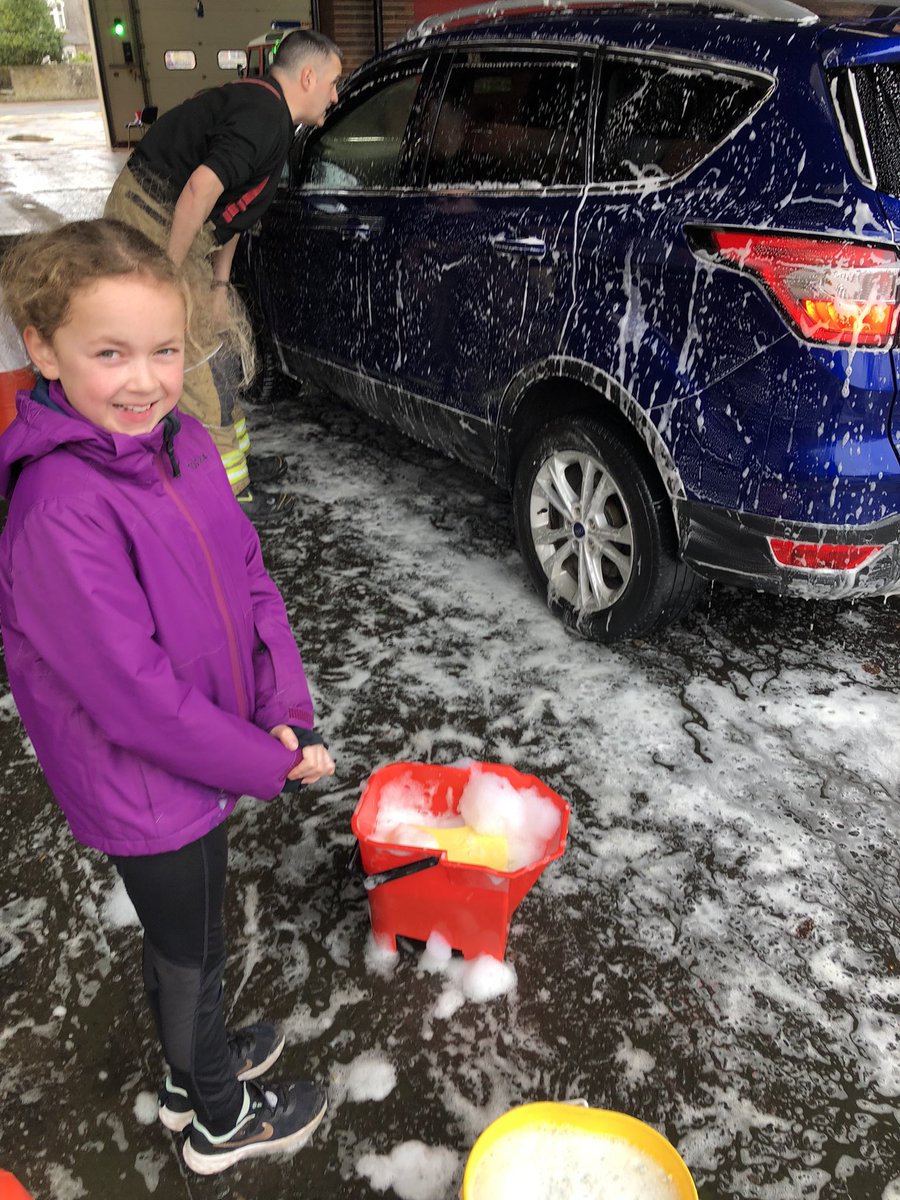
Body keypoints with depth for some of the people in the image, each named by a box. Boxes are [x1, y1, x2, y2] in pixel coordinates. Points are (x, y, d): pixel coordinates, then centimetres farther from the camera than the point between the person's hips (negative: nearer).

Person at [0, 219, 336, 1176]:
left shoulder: (183, 444, -5)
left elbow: (250, 579, 0)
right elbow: (131, 693, -29)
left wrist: (287, 709, -10)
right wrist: (270, 764, -19)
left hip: (206, 759, 7)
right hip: (142, 790, -7)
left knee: (195, 931, 28)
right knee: (188, 949, 17)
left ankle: (195, 1068, 56)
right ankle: (223, 1122, 45)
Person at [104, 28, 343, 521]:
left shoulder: (259, 107, 16)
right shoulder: (264, 117, -19)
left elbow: (231, 206, 18)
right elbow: (202, 188, -31)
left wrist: (218, 283, 13)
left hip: (176, 230, 10)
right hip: (152, 227, -10)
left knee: (228, 347, 18)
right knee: (205, 369, -7)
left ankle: (235, 456, 32)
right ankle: (229, 495, 2)